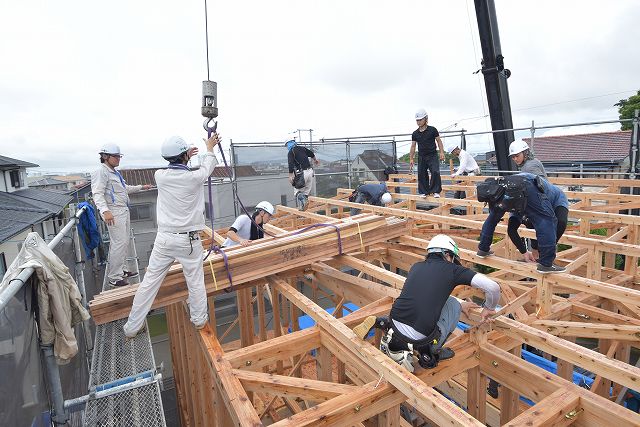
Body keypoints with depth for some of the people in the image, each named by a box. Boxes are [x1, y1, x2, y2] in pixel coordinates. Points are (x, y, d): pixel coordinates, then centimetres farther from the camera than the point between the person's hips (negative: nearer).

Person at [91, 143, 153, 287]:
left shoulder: (115, 173, 18)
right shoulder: (101, 172, -13)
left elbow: (125, 188, 33)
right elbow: (98, 194, -24)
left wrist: (141, 187, 33)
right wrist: (105, 210, -38)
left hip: (124, 211, 10)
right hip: (113, 213, -10)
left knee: (124, 242, 15)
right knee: (119, 243, -11)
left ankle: (120, 270, 28)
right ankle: (114, 277, -3)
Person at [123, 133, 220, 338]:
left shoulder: (160, 176, -4)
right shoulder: (194, 178, -12)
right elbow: (207, 168, 11)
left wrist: (185, 158, 34)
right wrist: (209, 149, 29)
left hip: (164, 238, 4)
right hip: (188, 240, -3)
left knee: (150, 280, 11)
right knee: (195, 280, 12)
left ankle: (132, 327, 23)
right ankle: (199, 319, 28)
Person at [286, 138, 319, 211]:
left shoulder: (290, 152, -3)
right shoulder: (302, 148, 15)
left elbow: (291, 164, -17)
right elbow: (311, 154, 30)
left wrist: (290, 175, -20)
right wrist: (315, 160, 49)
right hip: (310, 171, 6)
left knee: (297, 190, 1)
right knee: (307, 191, 14)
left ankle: (302, 200, -21)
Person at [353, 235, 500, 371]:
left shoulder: (416, 266, 17)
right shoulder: (452, 269, 3)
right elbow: (493, 287, 1)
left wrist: (461, 305, 40)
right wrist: (488, 308, 22)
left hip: (396, 330, 4)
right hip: (420, 339, -4)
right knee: (453, 304, 16)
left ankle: (380, 323, 12)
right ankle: (429, 352, 14)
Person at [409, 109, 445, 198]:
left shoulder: (432, 130, -2)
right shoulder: (415, 133, 5)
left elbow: (439, 141, 4)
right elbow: (413, 146, 8)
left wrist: (442, 152, -4)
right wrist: (411, 159, 5)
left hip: (432, 155, -3)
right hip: (421, 157, 3)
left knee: (435, 172, -15)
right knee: (421, 174, 2)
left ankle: (436, 191, -4)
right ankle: (424, 192, 14)